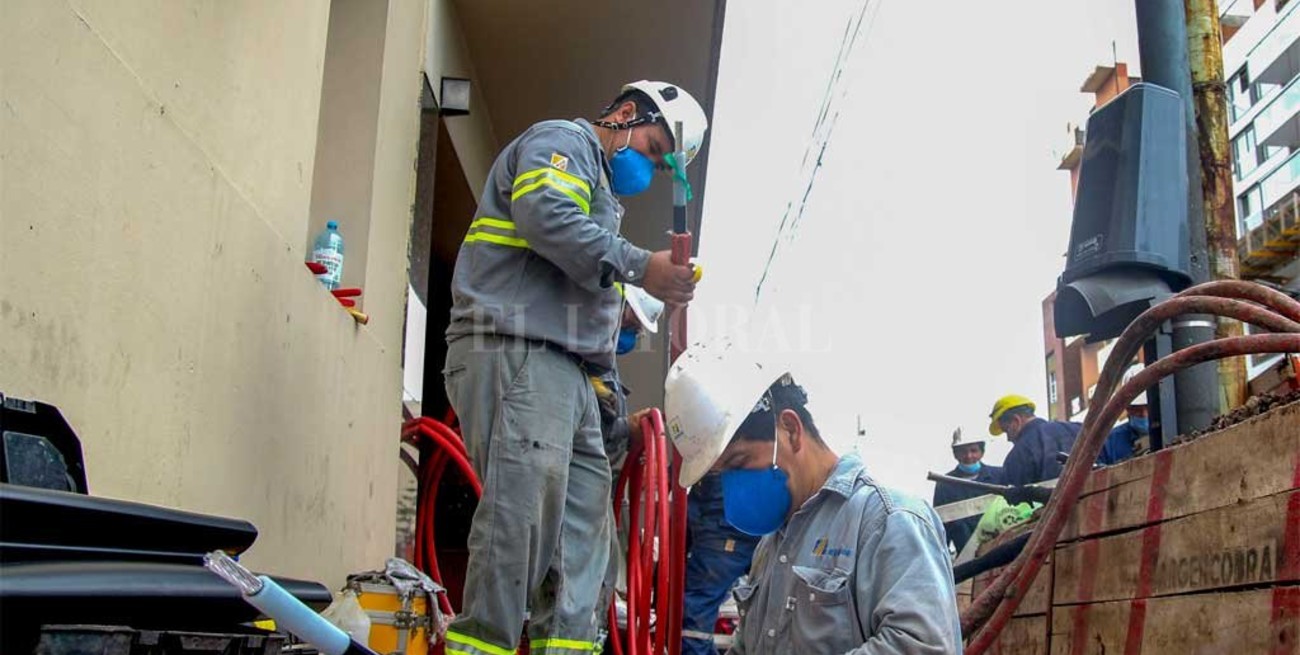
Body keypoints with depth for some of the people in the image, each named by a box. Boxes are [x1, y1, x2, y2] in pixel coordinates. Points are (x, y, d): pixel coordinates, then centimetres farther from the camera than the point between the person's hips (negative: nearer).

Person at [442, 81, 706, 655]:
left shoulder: (599, 188, 33)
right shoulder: (561, 141, 4)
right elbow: (543, 213, -18)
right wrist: (640, 266, -17)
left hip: (565, 370, 11)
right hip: (515, 351, -10)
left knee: (583, 513, 6)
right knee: (526, 504, -20)